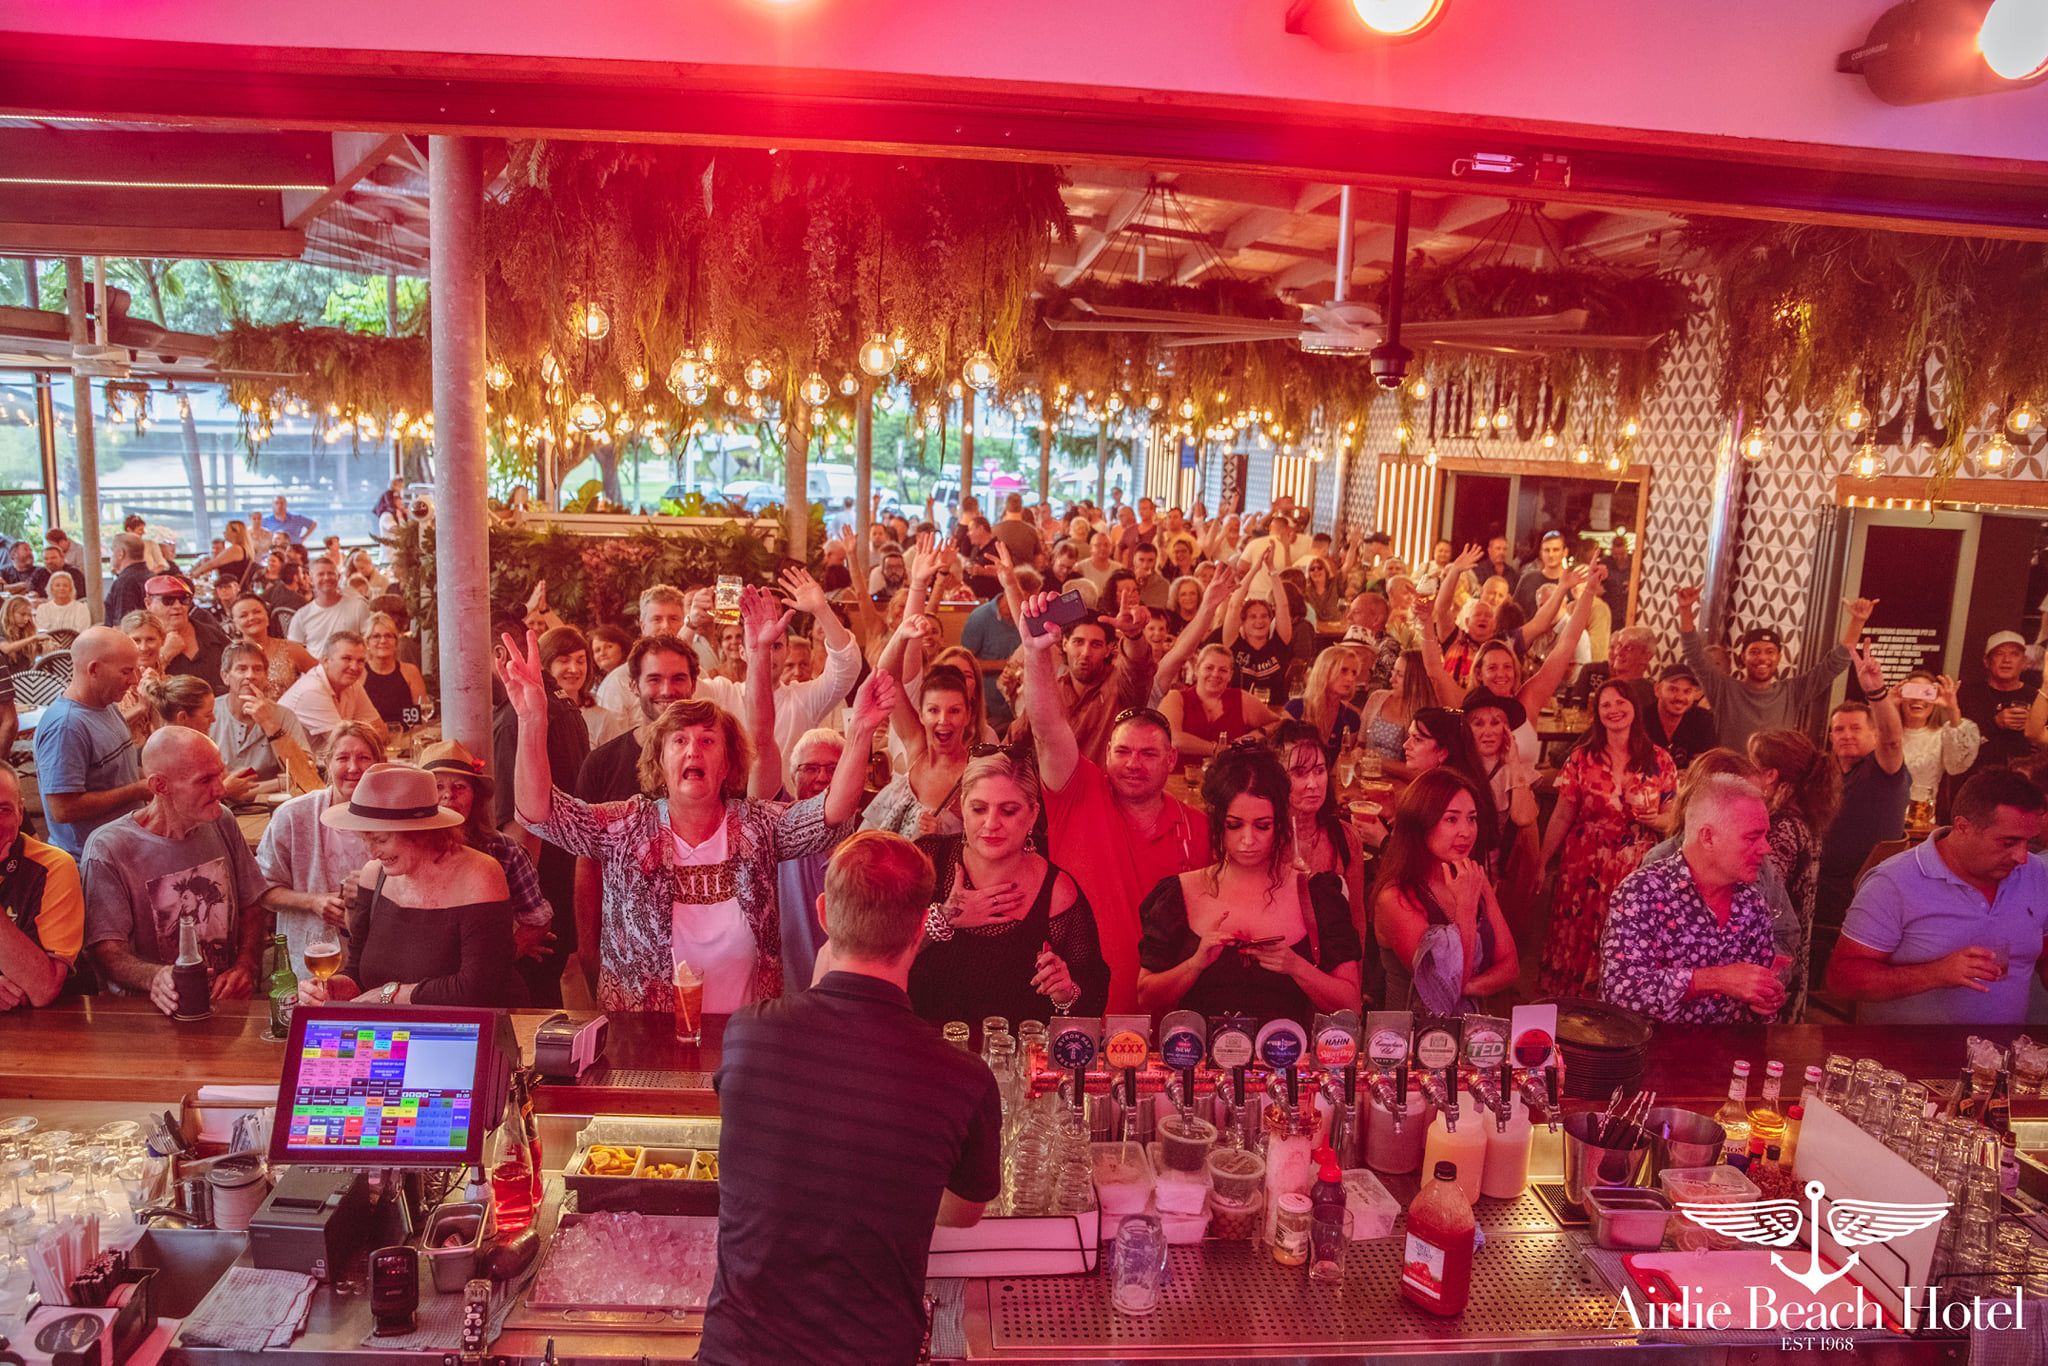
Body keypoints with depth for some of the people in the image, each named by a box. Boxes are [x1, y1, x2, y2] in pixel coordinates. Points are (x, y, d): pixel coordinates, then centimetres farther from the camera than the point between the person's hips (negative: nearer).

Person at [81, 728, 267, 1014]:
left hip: (229, 1000, 2)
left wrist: (245, 968, -4)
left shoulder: (222, 822, 8)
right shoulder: (108, 849, -8)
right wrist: (156, 978, -32)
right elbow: (108, 952, -11)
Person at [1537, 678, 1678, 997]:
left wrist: (1657, 820, -14)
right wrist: (1541, 863, 1)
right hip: (1585, 870, 0)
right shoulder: (1582, 758, -1)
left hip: (1637, 871, 0)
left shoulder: (1659, 761, 2)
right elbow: (1562, 817, 3)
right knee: (1577, 946, 4)